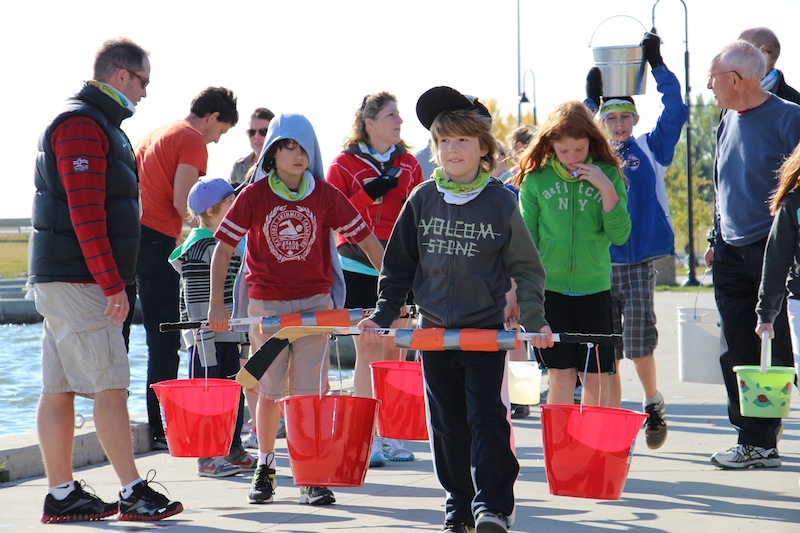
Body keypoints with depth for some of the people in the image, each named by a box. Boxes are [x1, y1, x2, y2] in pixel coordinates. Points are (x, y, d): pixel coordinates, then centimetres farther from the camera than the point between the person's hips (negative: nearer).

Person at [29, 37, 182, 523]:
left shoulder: (94, 123, 21)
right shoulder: (82, 126, -13)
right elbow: (86, 213, -20)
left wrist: (111, 280, 20)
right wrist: (112, 284, -21)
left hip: (63, 280, 10)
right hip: (77, 279, -10)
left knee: (60, 389, 8)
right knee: (111, 387, -9)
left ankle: (62, 495, 9)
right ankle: (135, 495, -7)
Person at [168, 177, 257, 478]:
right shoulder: (198, 249, -15)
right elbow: (196, 301, -19)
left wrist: (242, 335, 26)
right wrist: (204, 341, -22)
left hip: (229, 336, 9)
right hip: (207, 339, -9)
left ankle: (234, 452, 23)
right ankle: (206, 458, 2)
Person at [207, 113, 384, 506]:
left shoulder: (325, 195, -3)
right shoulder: (253, 196, -5)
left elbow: (367, 240, 1)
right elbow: (223, 249, -1)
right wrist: (217, 304, -8)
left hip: (314, 303, 0)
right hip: (266, 303, 0)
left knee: (309, 392, -4)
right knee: (270, 392, 5)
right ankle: (264, 467, 23)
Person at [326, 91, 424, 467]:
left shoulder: (408, 164, 12)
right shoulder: (345, 165, -1)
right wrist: (368, 195, -16)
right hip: (360, 268, -4)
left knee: (396, 352, 5)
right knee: (368, 353, -7)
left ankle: (391, 437, 11)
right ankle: (368, 439, -5)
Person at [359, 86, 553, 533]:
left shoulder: (501, 202, -2)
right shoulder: (422, 201, 5)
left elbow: (525, 268, 4)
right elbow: (399, 265, 11)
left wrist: (535, 320, -5)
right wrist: (383, 316, 4)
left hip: (487, 329, -3)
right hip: (434, 329, 3)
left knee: (487, 417, -9)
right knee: (447, 424, 6)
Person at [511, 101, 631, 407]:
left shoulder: (608, 176, 1)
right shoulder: (535, 180, 0)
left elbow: (620, 235, -5)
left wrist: (607, 189, -15)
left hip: (594, 289, 1)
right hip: (549, 288, 0)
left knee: (595, 379, 2)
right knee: (560, 376, 0)